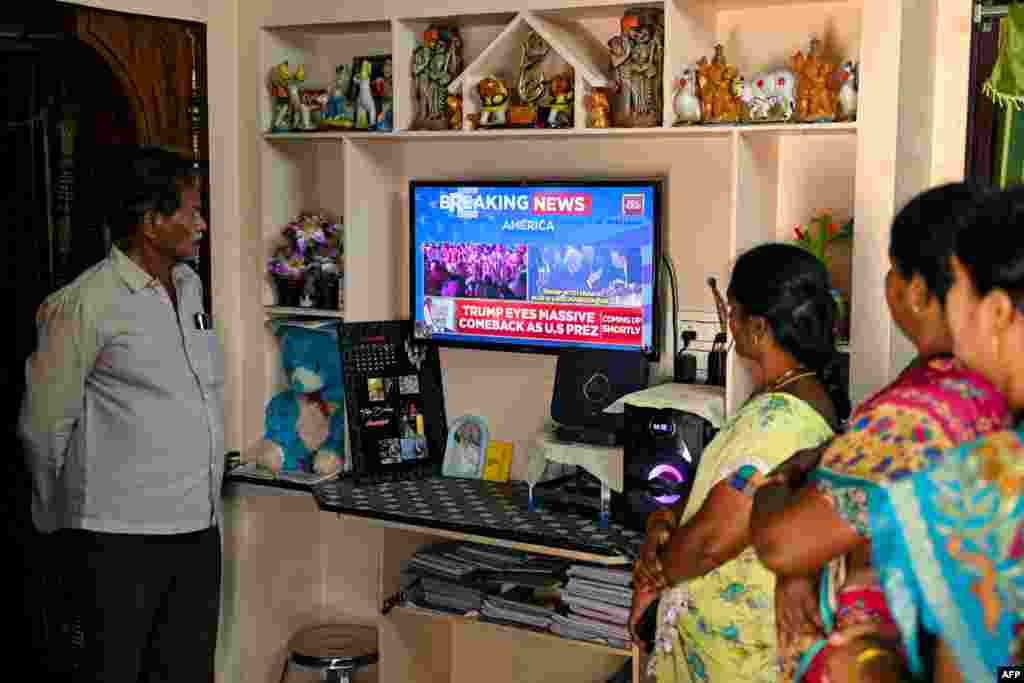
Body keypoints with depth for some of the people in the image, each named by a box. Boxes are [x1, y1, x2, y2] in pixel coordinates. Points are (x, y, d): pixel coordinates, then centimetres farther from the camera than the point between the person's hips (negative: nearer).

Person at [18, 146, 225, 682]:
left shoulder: (190, 284, 10)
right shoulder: (88, 303, -13)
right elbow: (44, 424, -6)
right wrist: (59, 518, 5)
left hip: (199, 527, 7)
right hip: (121, 536, -6)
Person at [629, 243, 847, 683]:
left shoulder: (779, 418, -27)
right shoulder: (808, 396, 6)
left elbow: (712, 540, -26)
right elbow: (725, 485, 11)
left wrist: (653, 577, -9)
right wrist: (665, 520, -6)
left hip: (735, 644, -9)